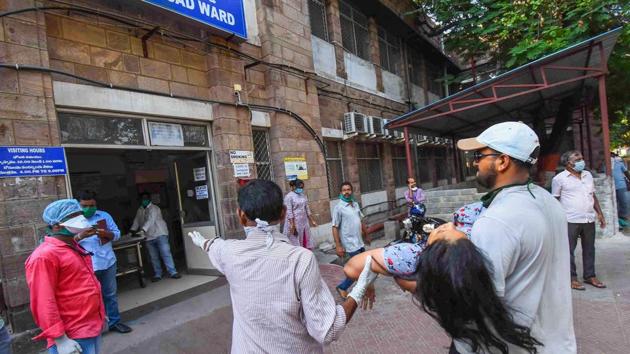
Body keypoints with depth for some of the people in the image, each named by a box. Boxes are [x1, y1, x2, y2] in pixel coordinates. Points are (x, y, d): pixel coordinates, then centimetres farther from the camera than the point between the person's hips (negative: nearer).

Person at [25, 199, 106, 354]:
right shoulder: (45, 255, -18)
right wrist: (60, 339, -21)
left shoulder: (74, 248, 10)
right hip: (73, 337, -9)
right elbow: (43, 302, -21)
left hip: (93, 326, 9)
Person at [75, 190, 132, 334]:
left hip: (108, 262, 3)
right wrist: (81, 236, -28)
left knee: (111, 294, 13)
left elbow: (117, 234, 5)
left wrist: (105, 233, -15)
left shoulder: (104, 216, 6)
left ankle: (114, 322, 27)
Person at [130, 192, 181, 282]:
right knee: (153, 257, 8)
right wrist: (133, 230, -3)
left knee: (166, 254, -8)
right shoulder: (139, 210, 14)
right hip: (149, 237, 6)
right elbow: (136, 221, 14)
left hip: (160, 234, -6)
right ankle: (157, 275, 17)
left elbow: (150, 220, -23)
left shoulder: (154, 208, -9)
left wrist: (142, 230, -35)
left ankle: (173, 272, -5)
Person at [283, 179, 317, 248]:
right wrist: (292, 225, -20)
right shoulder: (289, 196, -13)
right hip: (294, 223, -6)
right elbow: (289, 212, -17)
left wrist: (312, 221, 14)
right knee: (295, 243, 1)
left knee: (305, 243, 10)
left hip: (304, 222, 7)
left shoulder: (303, 195, 8)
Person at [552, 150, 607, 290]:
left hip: (589, 220, 6)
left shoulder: (588, 175, 12)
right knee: (569, 250, 2)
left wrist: (600, 213, 15)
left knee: (589, 249, 15)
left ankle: (590, 276, 28)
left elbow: (593, 196, 19)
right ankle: (572, 278, 12)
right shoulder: (559, 178, -7)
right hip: (570, 221, -6)